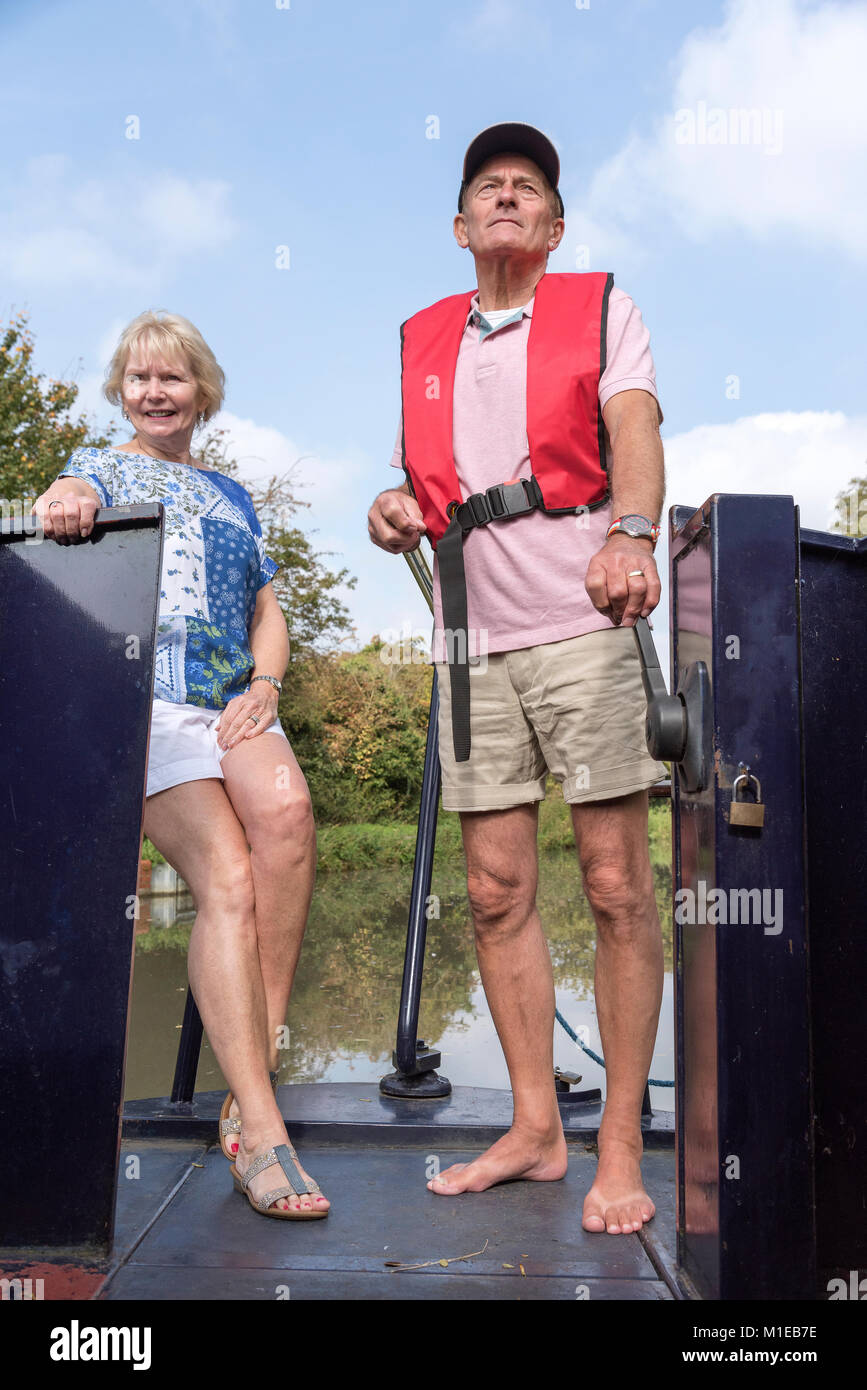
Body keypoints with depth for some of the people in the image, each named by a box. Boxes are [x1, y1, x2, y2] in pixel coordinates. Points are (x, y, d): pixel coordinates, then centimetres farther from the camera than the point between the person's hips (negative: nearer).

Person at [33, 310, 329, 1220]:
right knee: (227, 879, -23)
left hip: (235, 698, 3)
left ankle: (255, 1059, -22)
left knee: (286, 807, -31)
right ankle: (260, 1130, -21)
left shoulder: (232, 497, 27)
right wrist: (66, 501, -32)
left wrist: (264, 684, 1)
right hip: (143, 697, -3)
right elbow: (71, 496, -6)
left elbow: (268, 612, 22)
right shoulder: (102, 467, 19)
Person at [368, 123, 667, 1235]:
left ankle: (621, 1145, 7)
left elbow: (635, 433, -7)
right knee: (496, 892, 4)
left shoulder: (602, 309, 10)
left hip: (583, 622, -4)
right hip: (473, 640, 4)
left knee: (616, 887, -5)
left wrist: (630, 535, -27)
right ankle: (534, 1127, 18)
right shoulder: (422, 340, 21)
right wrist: (397, 511, 2)